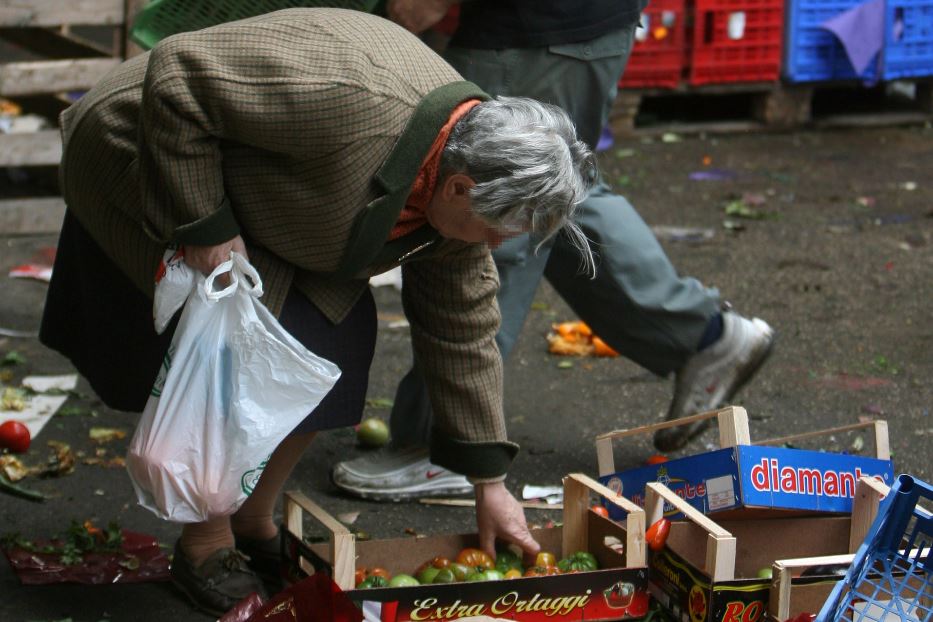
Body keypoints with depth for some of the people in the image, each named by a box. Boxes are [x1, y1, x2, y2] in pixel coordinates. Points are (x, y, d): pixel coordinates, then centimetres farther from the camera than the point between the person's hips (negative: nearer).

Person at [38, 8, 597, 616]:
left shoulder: (465, 170, -11)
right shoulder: (352, 100, -38)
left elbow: (463, 326, -1)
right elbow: (176, 74, -34)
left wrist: (490, 483, 1)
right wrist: (203, 227, -30)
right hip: (141, 166, -8)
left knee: (334, 349, 0)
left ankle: (255, 526, 18)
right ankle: (204, 548, 6)